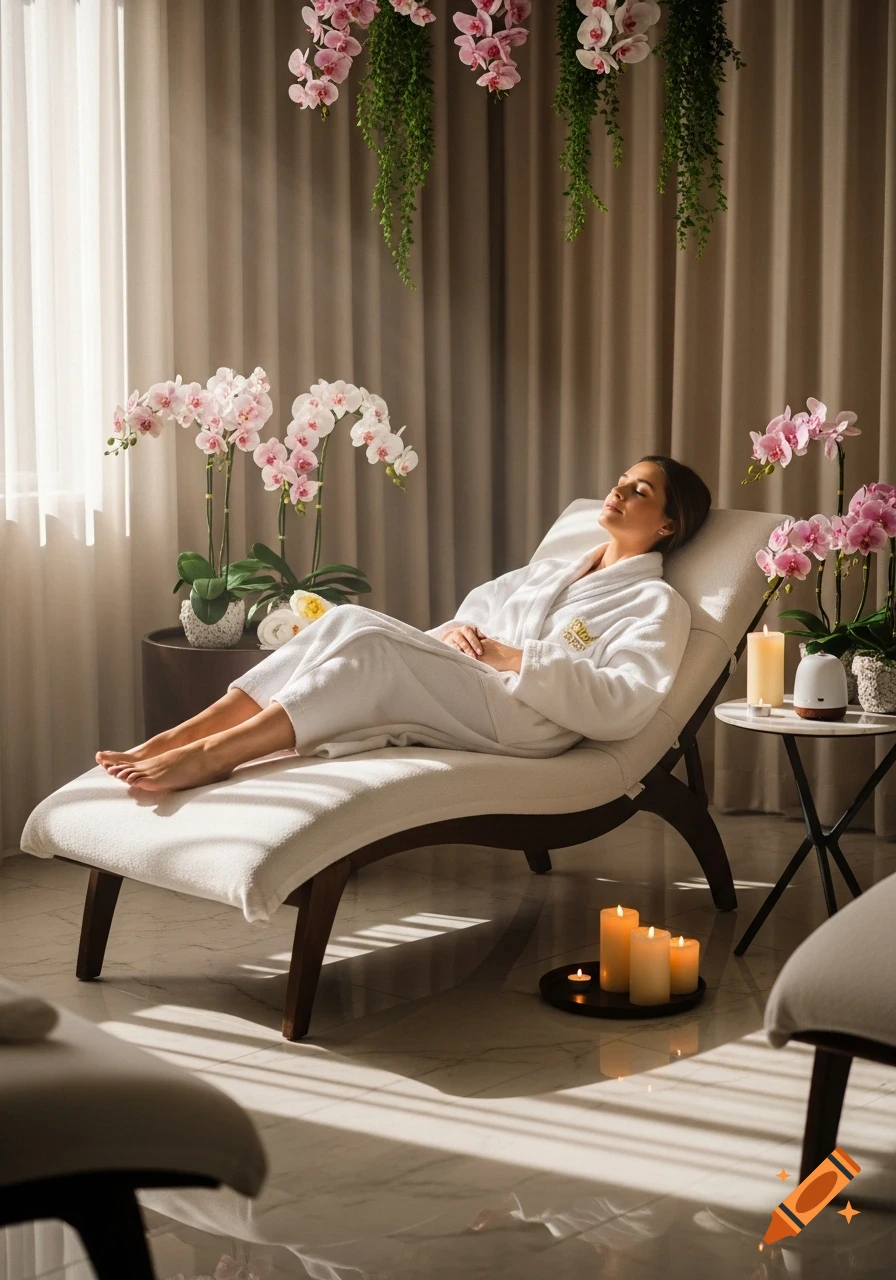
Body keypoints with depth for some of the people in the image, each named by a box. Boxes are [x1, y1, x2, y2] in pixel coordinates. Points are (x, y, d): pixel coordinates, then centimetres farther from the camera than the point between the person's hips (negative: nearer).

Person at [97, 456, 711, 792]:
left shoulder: (656, 604, 9)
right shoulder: (545, 571, 32)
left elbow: (623, 708, -8)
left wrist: (515, 659, -11)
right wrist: (451, 633, 3)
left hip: (523, 724, -6)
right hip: (453, 696, 6)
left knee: (373, 645, -30)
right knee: (348, 619, -22)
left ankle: (211, 756, -38)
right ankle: (174, 740, -31)